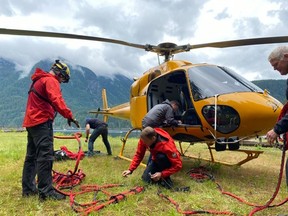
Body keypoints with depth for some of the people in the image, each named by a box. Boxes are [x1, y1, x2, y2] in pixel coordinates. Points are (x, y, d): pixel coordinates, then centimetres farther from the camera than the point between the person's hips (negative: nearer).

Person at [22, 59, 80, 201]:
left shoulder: (39, 80, 24)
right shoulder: (51, 80, -8)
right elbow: (56, 100, -25)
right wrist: (69, 115, -27)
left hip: (31, 121, 11)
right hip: (42, 122, -11)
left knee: (32, 156, 13)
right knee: (45, 156, -11)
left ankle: (28, 188, 20)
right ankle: (46, 191, -10)